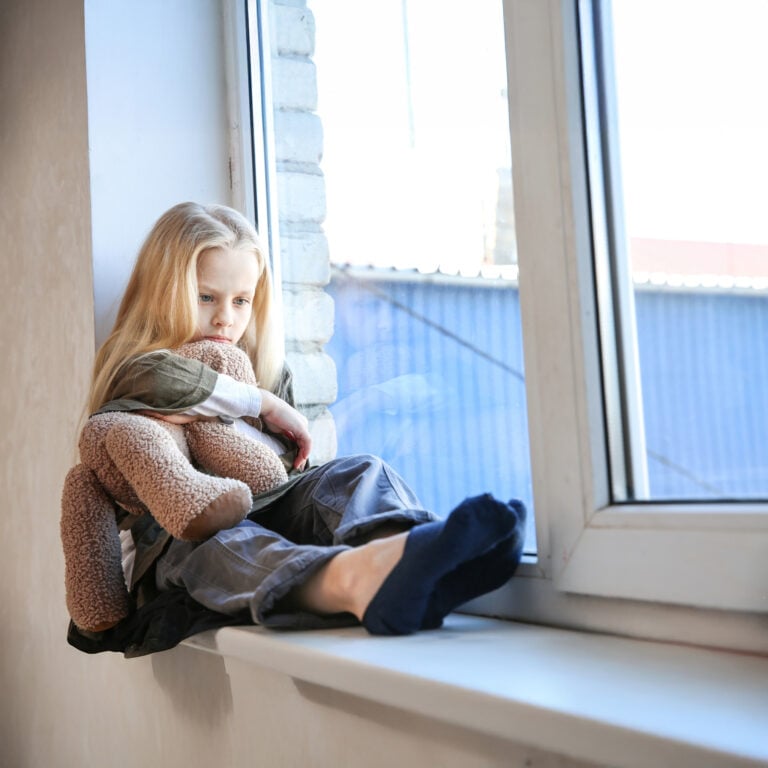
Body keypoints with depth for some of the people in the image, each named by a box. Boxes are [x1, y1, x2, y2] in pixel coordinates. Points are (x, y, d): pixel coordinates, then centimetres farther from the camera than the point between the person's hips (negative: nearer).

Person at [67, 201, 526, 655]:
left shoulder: (268, 371, 23)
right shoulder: (131, 371, 4)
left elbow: (294, 465, 13)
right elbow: (163, 381, -23)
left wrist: (212, 416, -3)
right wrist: (262, 404, -12)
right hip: (181, 538, -4)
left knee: (359, 473, -20)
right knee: (221, 543, -38)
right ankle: (354, 580, -72)